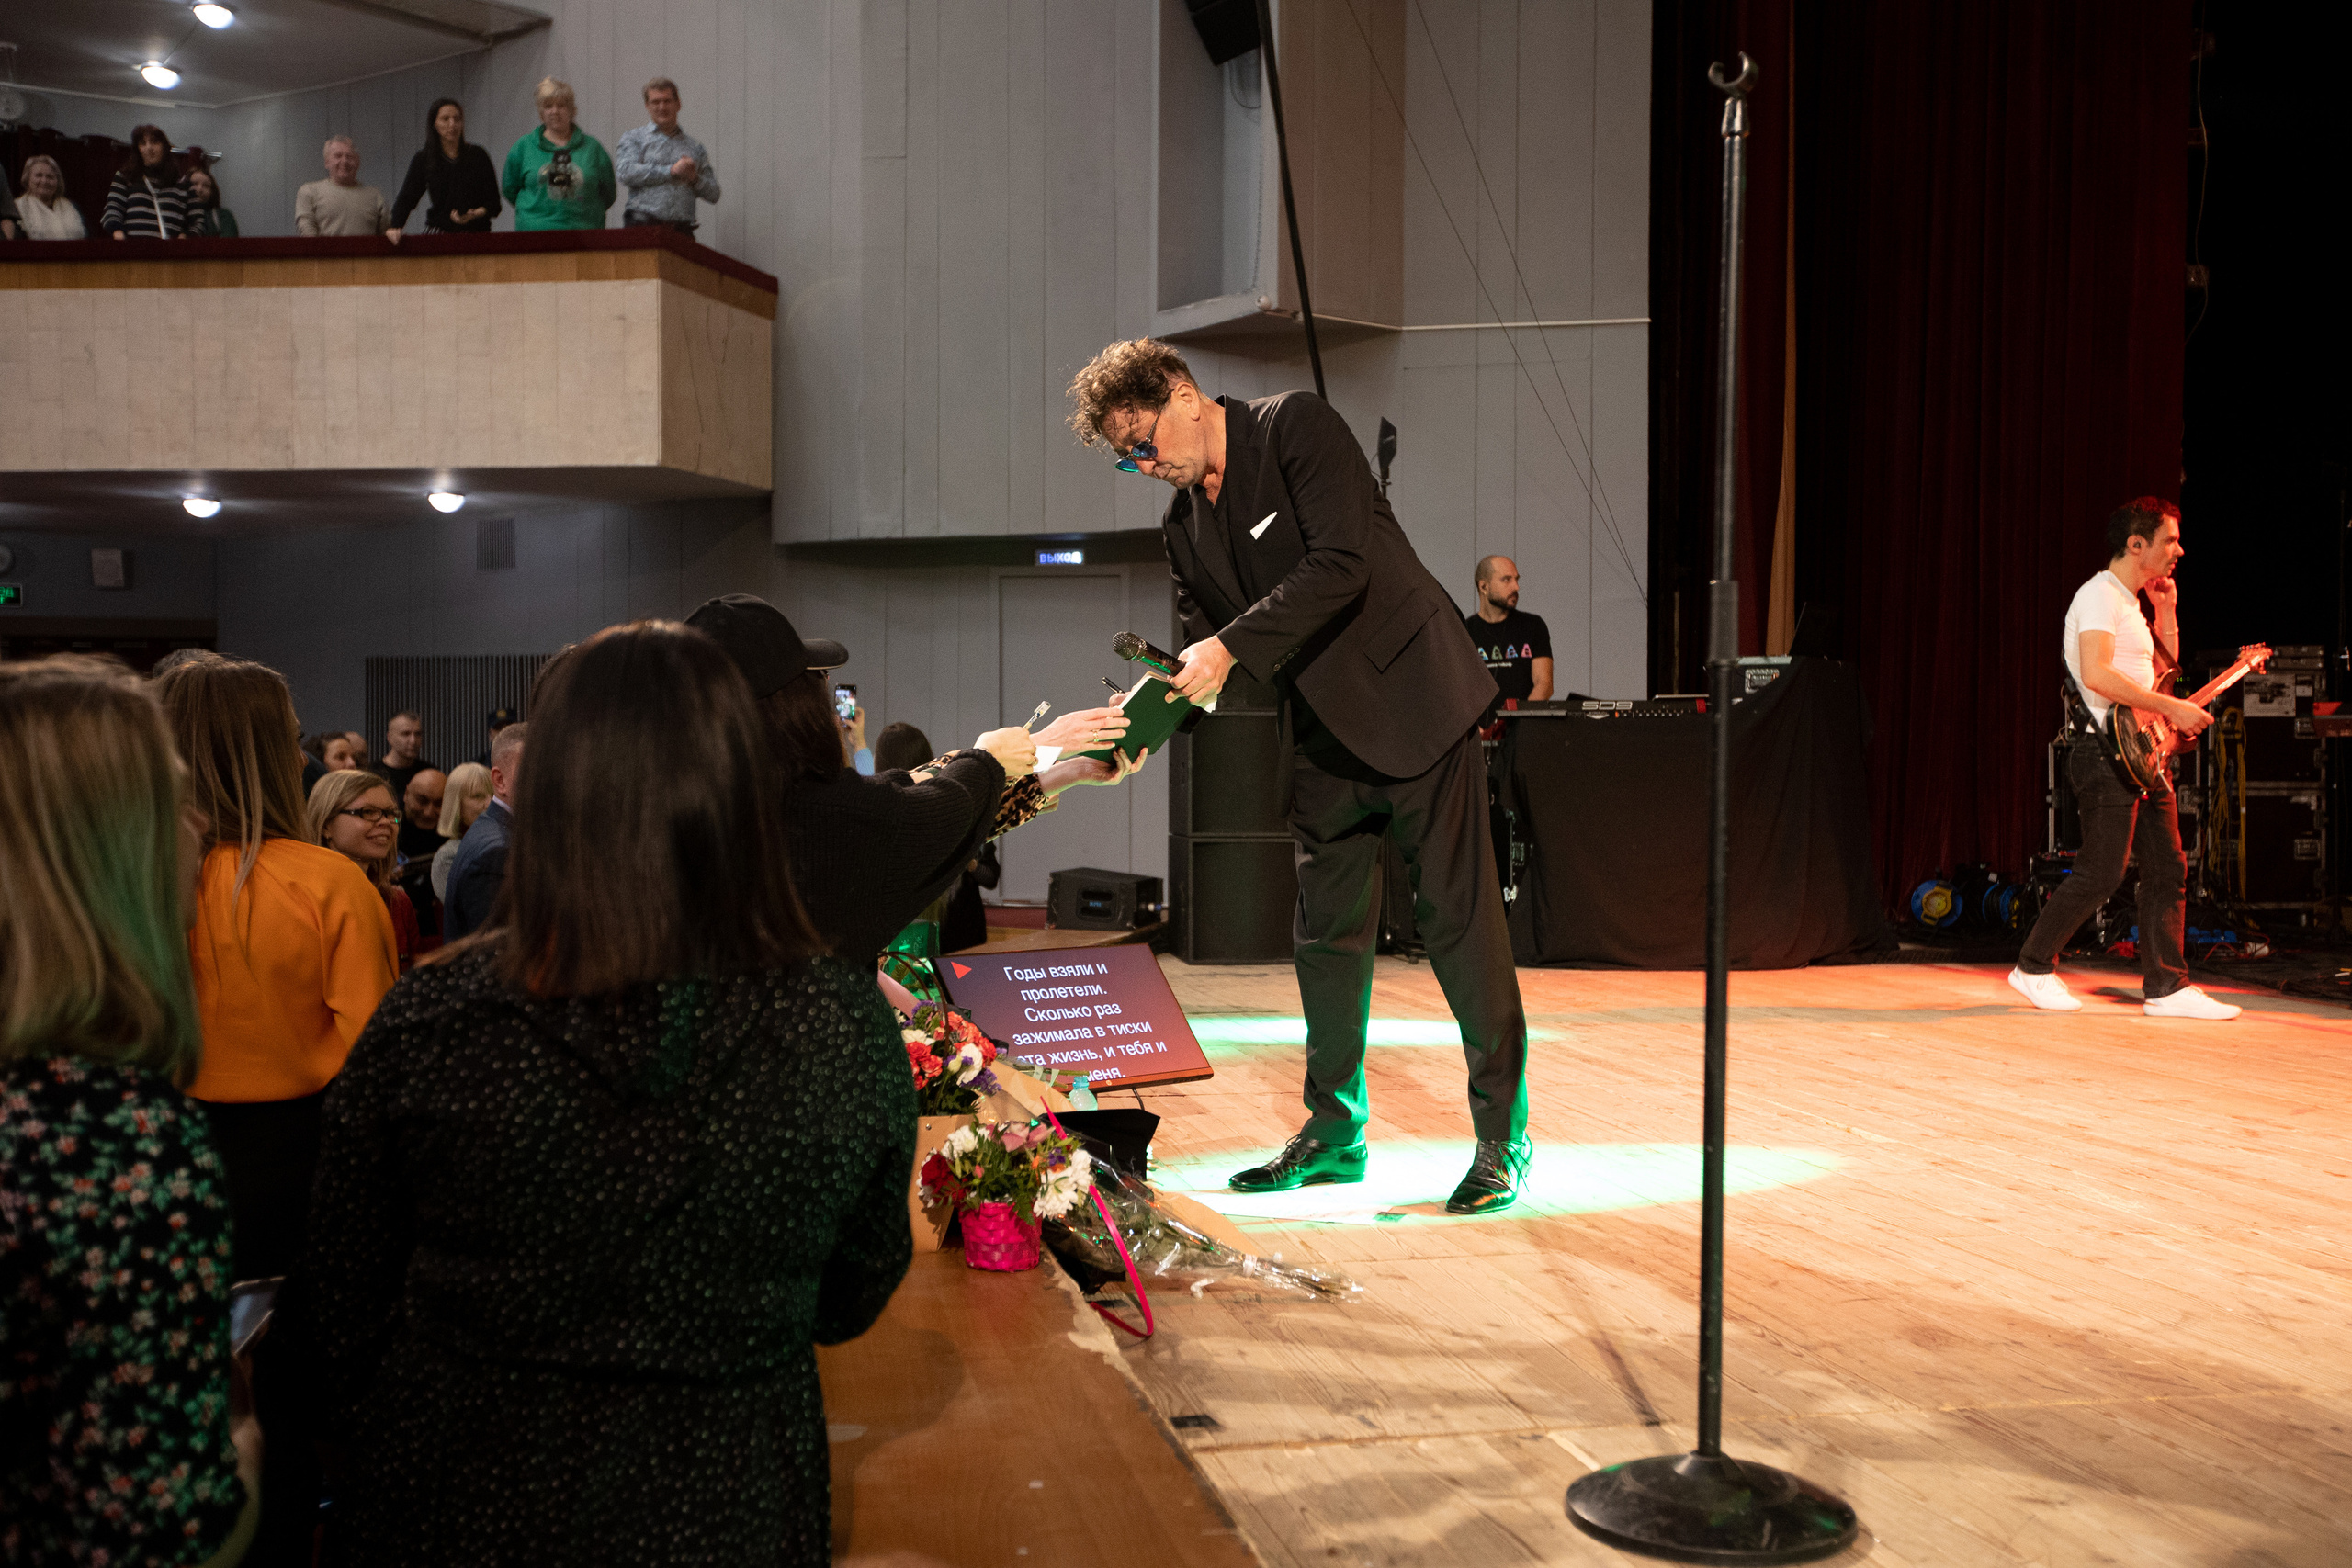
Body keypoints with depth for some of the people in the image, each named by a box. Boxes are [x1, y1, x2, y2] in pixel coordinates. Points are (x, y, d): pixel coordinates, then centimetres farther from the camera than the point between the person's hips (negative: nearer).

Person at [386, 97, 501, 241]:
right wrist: (394, 226, -11)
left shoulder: (478, 155, 7)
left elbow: (494, 203, 6)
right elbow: (406, 198, 6)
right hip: (438, 232, 1)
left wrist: (476, 214, -15)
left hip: (476, 233, -1)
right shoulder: (423, 159, 10)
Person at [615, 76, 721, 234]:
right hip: (643, 226, -2)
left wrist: (695, 179, -2)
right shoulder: (633, 138, 14)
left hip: (682, 229, 2)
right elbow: (626, 172, -6)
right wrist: (672, 171, -4)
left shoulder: (695, 147, 21)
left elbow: (713, 194, 19)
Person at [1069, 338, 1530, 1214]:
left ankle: (1501, 1137, 6)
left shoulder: (1296, 427, -9)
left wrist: (1231, 646, -22)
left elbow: (1343, 565, -20)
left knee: (1460, 919, -4)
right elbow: (1201, 644, 12)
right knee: (1326, 935, 10)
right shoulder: (1185, 524, 12)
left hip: (1410, 705, -7)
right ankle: (1335, 1129, 23)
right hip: (1326, 737, 7)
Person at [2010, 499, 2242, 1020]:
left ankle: (2166, 987, 11)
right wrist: (2173, 708, -21)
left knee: (2168, 870, 7)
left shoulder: (2129, 603, 20)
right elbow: (2097, 675, -24)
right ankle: (2034, 968, 4)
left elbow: (2162, 673, 25)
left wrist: (2167, 612, 16)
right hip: (2108, 752, -10)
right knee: (2100, 875, -9)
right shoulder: (2099, 595, -11)